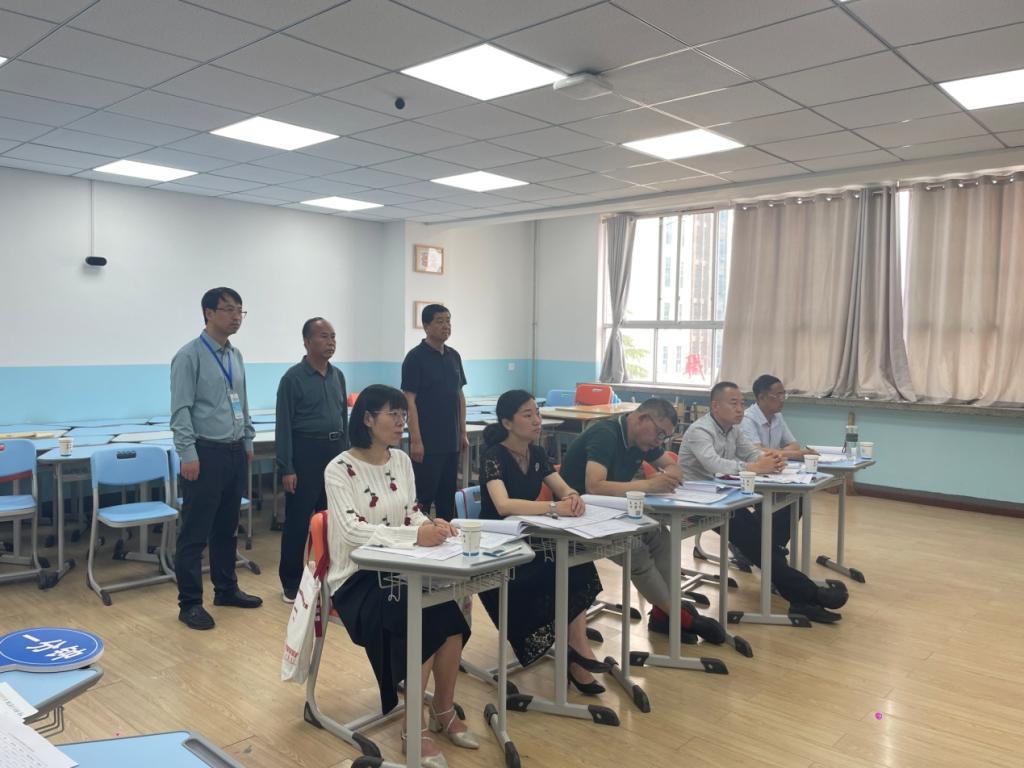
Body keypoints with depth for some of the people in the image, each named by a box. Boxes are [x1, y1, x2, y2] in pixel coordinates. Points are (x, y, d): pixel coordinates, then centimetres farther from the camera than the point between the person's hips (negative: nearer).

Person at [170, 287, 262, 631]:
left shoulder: (236, 355, 12)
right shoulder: (190, 356, -10)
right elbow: (181, 409, -14)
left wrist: (248, 443, 17)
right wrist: (188, 454, -18)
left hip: (236, 453, 7)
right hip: (205, 454, -7)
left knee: (227, 527, 17)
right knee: (195, 532, 1)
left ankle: (226, 589, 30)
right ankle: (190, 603, 12)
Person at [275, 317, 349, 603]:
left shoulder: (338, 376, 10)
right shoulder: (293, 377, -8)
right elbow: (284, 426, -10)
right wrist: (286, 468, -13)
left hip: (334, 450, 6)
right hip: (305, 451, -6)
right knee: (298, 521, 2)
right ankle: (291, 583, 14)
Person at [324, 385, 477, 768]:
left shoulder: (402, 461, 6)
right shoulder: (339, 470, -13)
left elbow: (411, 513, 9)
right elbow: (353, 530, -25)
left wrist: (431, 525, -16)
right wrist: (416, 535, -36)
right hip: (357, 578, -5)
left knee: (450, 615, -21)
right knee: (426, 623, -27)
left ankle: (442, 710, 3)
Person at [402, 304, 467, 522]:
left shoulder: (454, 356, 11)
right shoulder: (416, 357, -9)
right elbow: (409, 400, -13)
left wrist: (463, 432, 12)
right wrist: (415, 439, -18)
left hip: (451, 441, 7)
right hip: (427, 442, -7)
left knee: (447, 496, 13)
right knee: (423, 496, 0)